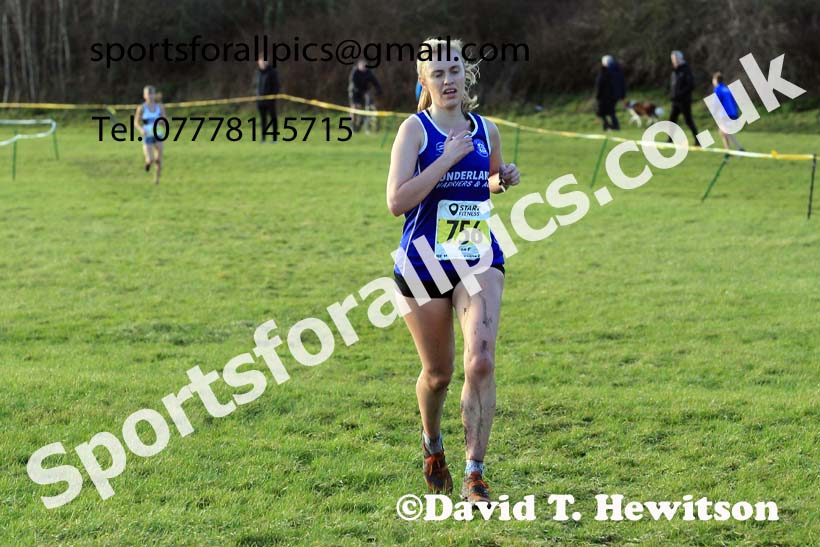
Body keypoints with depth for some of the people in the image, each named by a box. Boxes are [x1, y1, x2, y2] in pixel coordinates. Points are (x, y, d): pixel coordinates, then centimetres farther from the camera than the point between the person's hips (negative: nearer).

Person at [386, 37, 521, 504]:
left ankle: (475, 474, -14)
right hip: (423, 265, -2)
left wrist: (504, 181, 2)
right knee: (438, 372, 11)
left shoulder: (486, 130, 6)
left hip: (479, 261, 2)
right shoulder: (415, 129, -7)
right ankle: (433, 444, 43)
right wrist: (448, 158, -22)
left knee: (481, 361, -18)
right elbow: (397, 201, -19)